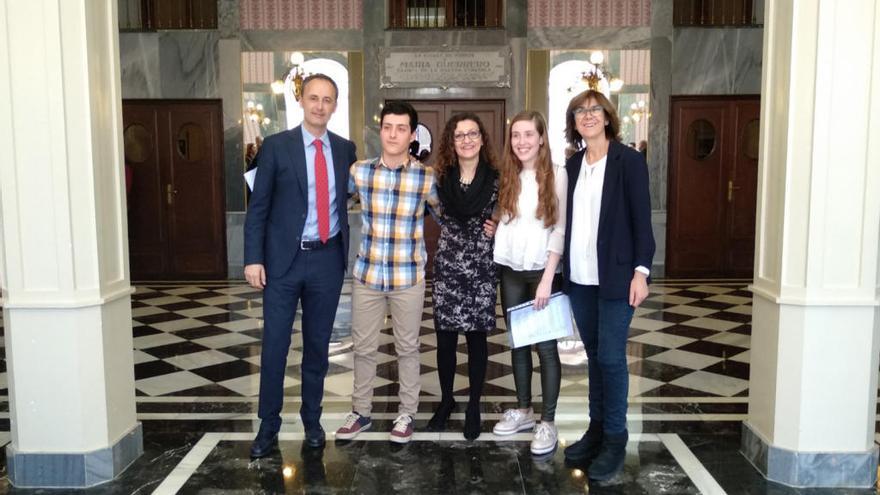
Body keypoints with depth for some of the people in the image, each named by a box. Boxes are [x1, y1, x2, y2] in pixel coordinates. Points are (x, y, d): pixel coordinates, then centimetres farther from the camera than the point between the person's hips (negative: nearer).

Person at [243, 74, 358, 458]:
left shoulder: (346, 149, 5)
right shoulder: (276, 146, -2)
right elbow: (258, 207, -3)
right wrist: (253, 258, -9)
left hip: (328, 258, 3)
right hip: (284, 258, -2)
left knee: (318, 344, 12)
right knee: (274, 344, 3)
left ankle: (312, 420, 28)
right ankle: (268, 425, 18)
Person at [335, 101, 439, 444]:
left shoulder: (427, 177, -7)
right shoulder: (359, 171, -2)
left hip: (409, 277, -2)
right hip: (366, 274, 2)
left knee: (407, 347, 12)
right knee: (364, 347, 12)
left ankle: (406, 414, 28)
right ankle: (361, 412, 29)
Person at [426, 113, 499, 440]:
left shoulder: (496, 179, -3)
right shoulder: (441, 177, 2)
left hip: (482, 268, -1)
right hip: (446, 266, 2)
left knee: (476, 338, 6)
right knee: (445, 339, 7)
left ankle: (473, 406, 22)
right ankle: (446, 400, 27)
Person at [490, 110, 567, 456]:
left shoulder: (557, 176, -6)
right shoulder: (508, 178, 10)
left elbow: (560, 229, -10)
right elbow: (502, 223, 10)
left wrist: (547, 277, -15)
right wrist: (494, 263, -5)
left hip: (543, 271, -5)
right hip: (510, 272, 5)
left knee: (545, 346, -1)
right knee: (518, 343, 12)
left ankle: (548, 422, 9)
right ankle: (523, 410, 26)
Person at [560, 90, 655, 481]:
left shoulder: (628, 160, -5)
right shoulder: (572, 164, 10)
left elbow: (642, 218, -8)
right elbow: (569, 218, 11)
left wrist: (641, 270, -14)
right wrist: (564, 268, 7)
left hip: (614, 275, -5)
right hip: (579, 276, 5)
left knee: (611, 357, -2)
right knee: (594, 356, 13)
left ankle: (615, 439, 11)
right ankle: (596, 429, 24)